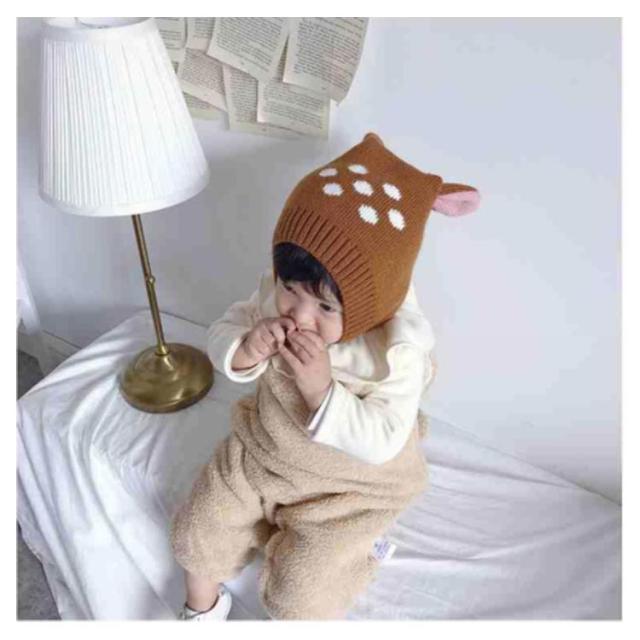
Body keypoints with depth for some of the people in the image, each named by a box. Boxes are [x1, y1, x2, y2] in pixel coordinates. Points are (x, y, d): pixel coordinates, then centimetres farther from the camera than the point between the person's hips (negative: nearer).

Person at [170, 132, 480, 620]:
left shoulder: (397, 354, -31)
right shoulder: (275, 295, -19)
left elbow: (381, 443, -29)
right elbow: (222, 333, -8)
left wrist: (321, 390, -41)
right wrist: (244, 351, -31)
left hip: (346, 487, -4)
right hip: (259, 451, 5)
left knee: (297, 596, -8)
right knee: (196, 535, 9)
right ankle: (203, 606, 42)